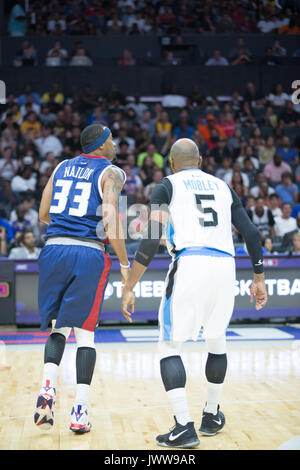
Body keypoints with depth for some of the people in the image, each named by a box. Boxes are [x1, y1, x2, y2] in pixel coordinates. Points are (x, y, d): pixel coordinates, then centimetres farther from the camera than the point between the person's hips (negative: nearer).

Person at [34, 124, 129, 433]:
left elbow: (43, 215, 17)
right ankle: (80, 412, 3)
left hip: (54, 249, 4)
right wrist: (124, 263, -5)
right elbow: (110, 221, -13)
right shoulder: (110, 172, 1)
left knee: (58, 326, 16)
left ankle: (47, 388, -7)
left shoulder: (62, 167, 17)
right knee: (85, 332, 4)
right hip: (89, 254, -4)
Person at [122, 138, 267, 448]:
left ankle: (184, 427, -2)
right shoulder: (222, 186, 23)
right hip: (224, 266, 4)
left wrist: (129, 288, -1)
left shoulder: (168, 185, 10)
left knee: (169, 346, 8)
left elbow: (151, 240, -3)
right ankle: (212, 416, 34)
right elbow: (251, 233, 16)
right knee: (216, 341, 25)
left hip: (189, 265, -4)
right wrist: (259, 279, 25)